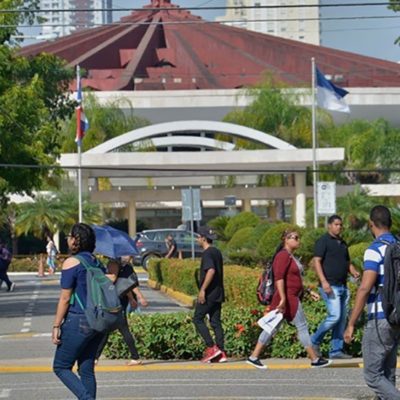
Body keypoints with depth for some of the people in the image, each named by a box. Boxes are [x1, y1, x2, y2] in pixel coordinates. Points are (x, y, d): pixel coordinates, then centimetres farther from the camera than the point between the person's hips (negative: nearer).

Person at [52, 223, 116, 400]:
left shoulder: (71, 263, -10)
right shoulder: (97, 262, 12)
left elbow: (65, 298, -11)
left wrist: (56, 326, -8)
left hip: (78, 321, -7)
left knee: (61, 367, 4)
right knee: (87, 370, 12)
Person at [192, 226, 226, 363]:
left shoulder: (207, 253, -12)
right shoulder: (217, 252, 16)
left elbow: (211, 270, -25)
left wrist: (202, 290, -23)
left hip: (208, 294, -9)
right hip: (218, 293, 9)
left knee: (198, 319, -2)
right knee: (216, 322, 8)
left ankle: (212, 348, -10)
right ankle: (221, 353, 3)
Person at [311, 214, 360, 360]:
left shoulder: (342, 243, 19)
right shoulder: (323, 241, -5)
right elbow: (317, 262, -13)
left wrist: (354, 272, 3)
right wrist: (324, 281, -23)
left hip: (343, 286, 8)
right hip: (330, 286, -8)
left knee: (342, 319, 5)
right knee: (335, 316, -16)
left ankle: (336, 350, 9)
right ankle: (315, 341, 1)